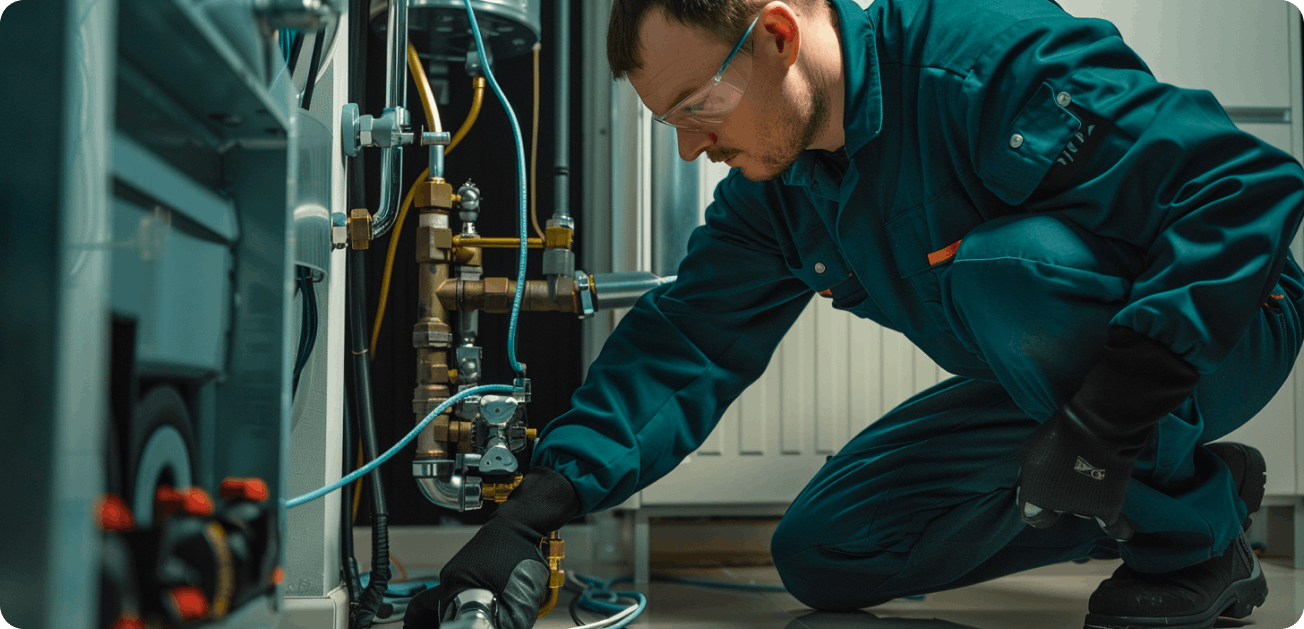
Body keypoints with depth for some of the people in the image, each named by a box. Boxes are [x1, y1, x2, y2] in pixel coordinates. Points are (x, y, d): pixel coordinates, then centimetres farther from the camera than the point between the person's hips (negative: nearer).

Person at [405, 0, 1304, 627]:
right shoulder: (774, 190, -2)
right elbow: (685, 345, -7)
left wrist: (1113, 403, -39)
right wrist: (531, 515, -19)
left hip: (1218, 324, -8)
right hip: (1047, 382, 8)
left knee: (1008, 266, -36)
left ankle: (1189, 534, -12)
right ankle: (1204, 487, 7)